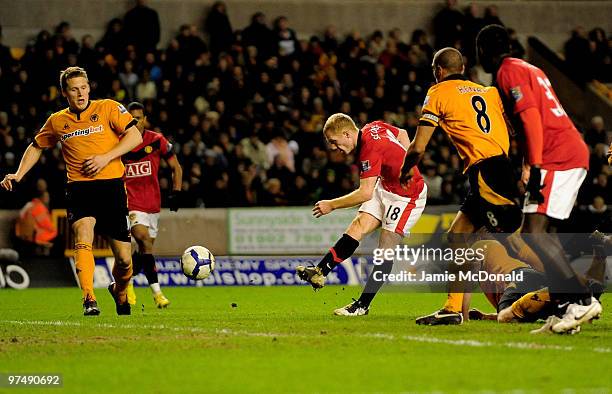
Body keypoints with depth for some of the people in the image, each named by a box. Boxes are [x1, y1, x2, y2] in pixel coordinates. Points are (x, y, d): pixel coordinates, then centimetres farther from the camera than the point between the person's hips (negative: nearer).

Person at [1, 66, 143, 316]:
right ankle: (89, 300, -36)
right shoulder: (57, 121, 13)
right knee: (83, 240, -27)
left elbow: (135, 136, -4)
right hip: (79, 189, 1)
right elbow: (37, 147, 28)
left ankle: (119, 292, 34)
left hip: (111, 186, -1)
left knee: (124, 260, 2)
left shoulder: (108, 108, 3)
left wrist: (106, 157, -13)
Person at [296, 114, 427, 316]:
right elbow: (402, 134, 15)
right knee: (358, 226, -4)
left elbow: (365, 193, -31)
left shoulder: (370, 149, -29)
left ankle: (362, 305, -8)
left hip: (408, 196, -10)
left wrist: (332, 205, -22)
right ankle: (320, 273, -12)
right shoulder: (373, 127, -3)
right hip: (385, 187, 10)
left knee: (386, 248, -9)